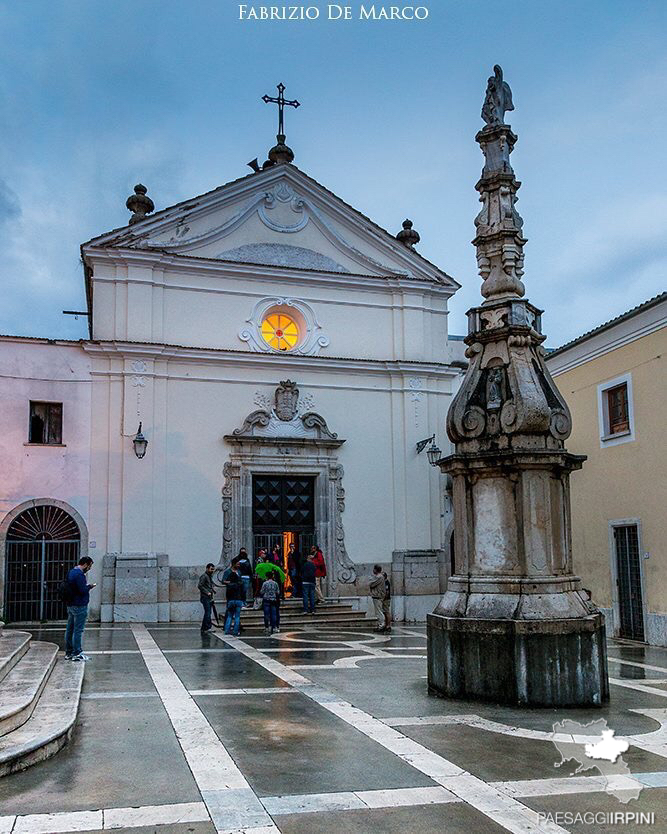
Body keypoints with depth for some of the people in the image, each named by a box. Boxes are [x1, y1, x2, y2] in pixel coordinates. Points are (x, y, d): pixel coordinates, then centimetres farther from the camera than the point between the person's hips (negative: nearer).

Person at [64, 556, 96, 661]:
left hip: (70, 605, 10)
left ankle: (68, 652, 19)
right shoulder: (79, 574, -18)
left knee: (70, 629, 12)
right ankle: (77, 654, -1)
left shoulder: (71, 572, 14)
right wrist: (90, 586, -5)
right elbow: (83, 590, -23)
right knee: (78, 630, -4)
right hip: (79, 606, -10)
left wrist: (87, 586, 10)